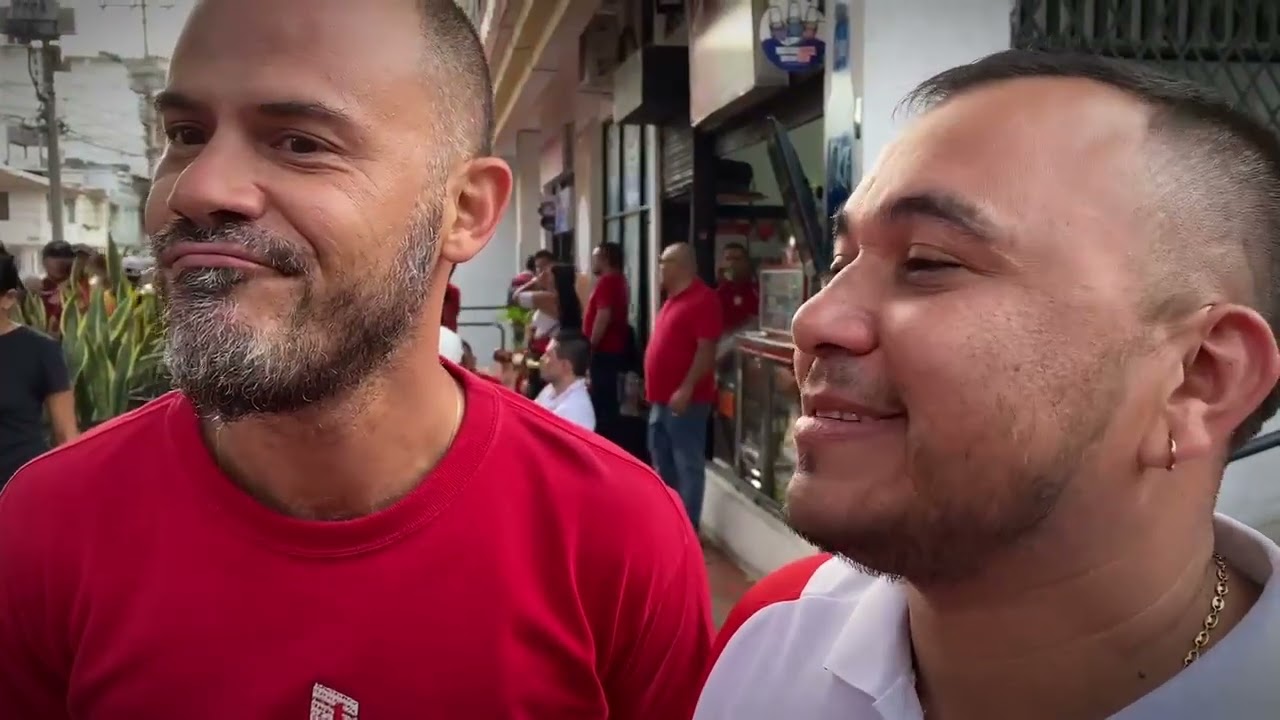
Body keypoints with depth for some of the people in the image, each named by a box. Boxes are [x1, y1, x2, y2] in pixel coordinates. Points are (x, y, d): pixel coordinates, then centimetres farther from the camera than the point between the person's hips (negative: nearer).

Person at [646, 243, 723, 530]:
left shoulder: (702, 299, -14)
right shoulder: (673, 299, 17)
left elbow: (706, 349, -20)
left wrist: (686, 389, -24)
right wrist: (652, 389, 20)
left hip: (685, 399, -10)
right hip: (662, 398, 10)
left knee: (687, 464, -3)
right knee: (663, 461, 17)